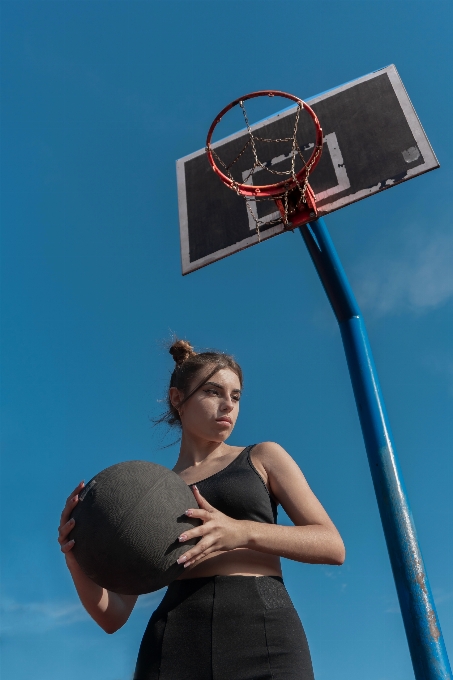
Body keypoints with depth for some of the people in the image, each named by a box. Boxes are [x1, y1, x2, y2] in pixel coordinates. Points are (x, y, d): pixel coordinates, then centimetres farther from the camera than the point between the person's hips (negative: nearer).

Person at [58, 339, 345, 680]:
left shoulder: (264, 457, 17)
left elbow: (332, 546, 5)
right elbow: (113, 615, 14)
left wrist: (243, 532, -12)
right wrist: (78, 559, -8)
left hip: (264, 642, -1)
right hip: (176, 650, 2)